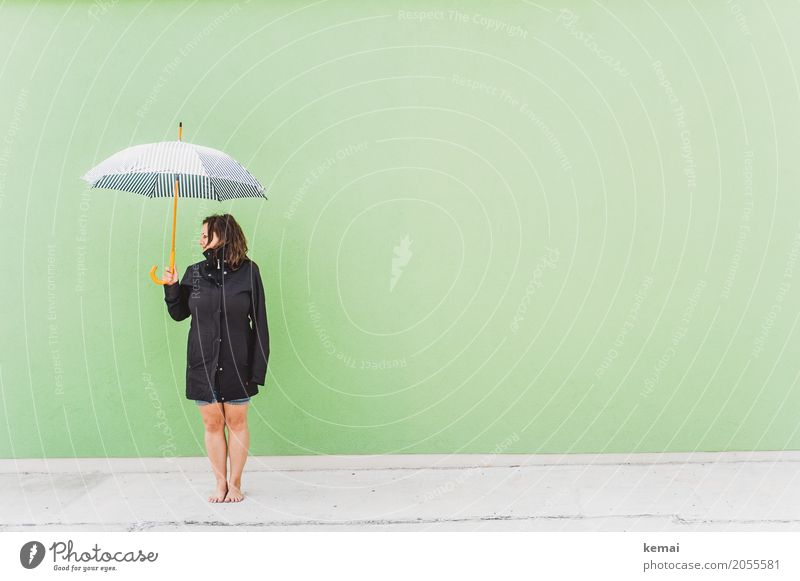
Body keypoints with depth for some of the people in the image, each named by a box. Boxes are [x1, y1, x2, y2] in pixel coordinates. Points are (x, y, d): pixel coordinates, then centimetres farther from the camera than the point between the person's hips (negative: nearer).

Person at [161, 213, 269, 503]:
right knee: (212, 423, 10)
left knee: (236, 422, 9)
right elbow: (179, 313, 13)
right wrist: (171, 287, -6)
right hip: (203, 364, 3)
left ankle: (235, 484, 25)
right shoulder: (194, 273, 3)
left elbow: (259, 321, -6)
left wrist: (258, 366, -9)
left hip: (237, 364, -2)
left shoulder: (248, 271, -6)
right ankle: (220, 483, 25)